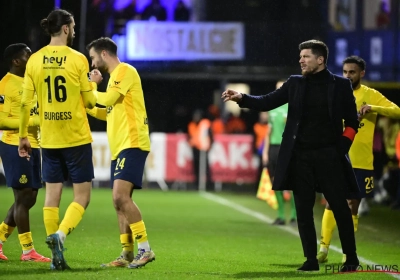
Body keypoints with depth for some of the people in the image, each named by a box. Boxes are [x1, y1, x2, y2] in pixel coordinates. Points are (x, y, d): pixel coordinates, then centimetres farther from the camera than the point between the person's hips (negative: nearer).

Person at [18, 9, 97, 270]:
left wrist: (23, 136, 12)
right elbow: (90, 101, -4)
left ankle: (57, 254, 6)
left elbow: (26, 103, 3)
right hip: (77, 138, -4)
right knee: (82, 196, 3)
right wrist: (92, 84, 16)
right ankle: (59, 234, -20)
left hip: (48, 140, 4)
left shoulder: (34, 60, 2)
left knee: (52, 194, 9)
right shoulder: (77, 59, -8)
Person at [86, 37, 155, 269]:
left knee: (121, 196, -20)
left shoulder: (125, 70, -7)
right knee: (120, 201, 8)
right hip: (120, 146, 10)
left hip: (132, 144, -10)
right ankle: (128, 255, 11)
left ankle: (145, 249, -18)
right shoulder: (116, 75, 22)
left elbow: (109, 99, -16)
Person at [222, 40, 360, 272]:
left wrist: (342, 147, -7)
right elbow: (267, 102, 3)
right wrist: (242, 98, -13)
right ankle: (311, 260, 10)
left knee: (340, 207, -1)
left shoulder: (340, 85, 1)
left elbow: (352, 122, 4)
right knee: (303, 210, 3)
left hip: (329, 156, -3)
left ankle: (352, 259, 9)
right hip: (300, 156, 3)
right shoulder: (295, 83, 9)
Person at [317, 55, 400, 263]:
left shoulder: (371, 95, -1)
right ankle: (323, 250, 1)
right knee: (331, 203, -3)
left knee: (352, 206, 3)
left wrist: (373, 108, -25)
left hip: (361, 162, -1)